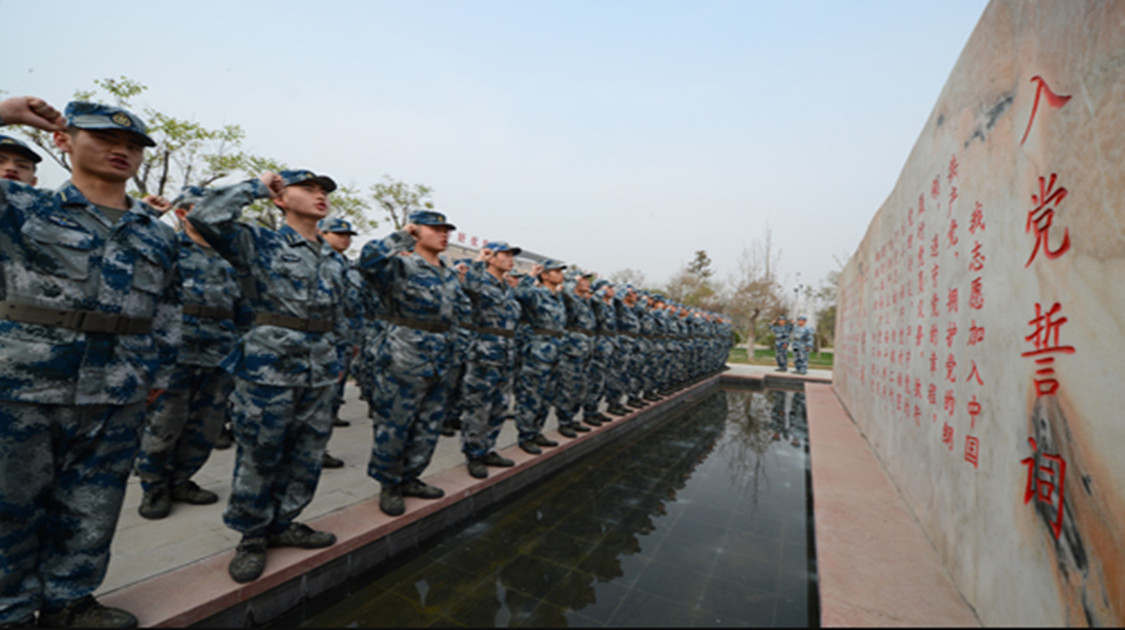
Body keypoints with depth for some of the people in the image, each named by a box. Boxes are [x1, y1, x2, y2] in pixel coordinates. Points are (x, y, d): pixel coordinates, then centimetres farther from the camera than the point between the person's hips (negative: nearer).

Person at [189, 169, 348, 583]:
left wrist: (336, 359, 18)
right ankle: (252, 538, 24)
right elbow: (206, 216, -19)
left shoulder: (335, 260, 14)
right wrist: (256, 187, -7)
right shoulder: (261, 245, -2)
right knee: (258, 459, 5)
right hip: (269, 367, -5)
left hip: (320, 373, 6)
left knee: (307, 459, 13)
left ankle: (283, 525, 32)